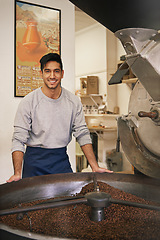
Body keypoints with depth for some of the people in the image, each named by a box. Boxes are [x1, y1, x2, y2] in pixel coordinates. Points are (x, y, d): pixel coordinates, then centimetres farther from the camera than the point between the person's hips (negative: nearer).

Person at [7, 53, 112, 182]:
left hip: (62, 159, 3)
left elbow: (82, 134, 1)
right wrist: (17, 173, -22)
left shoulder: (74, 101, -1)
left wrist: (95, 167, -7)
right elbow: (19, 140, -11)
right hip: (35, 161, -2)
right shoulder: (28, 102, -10)